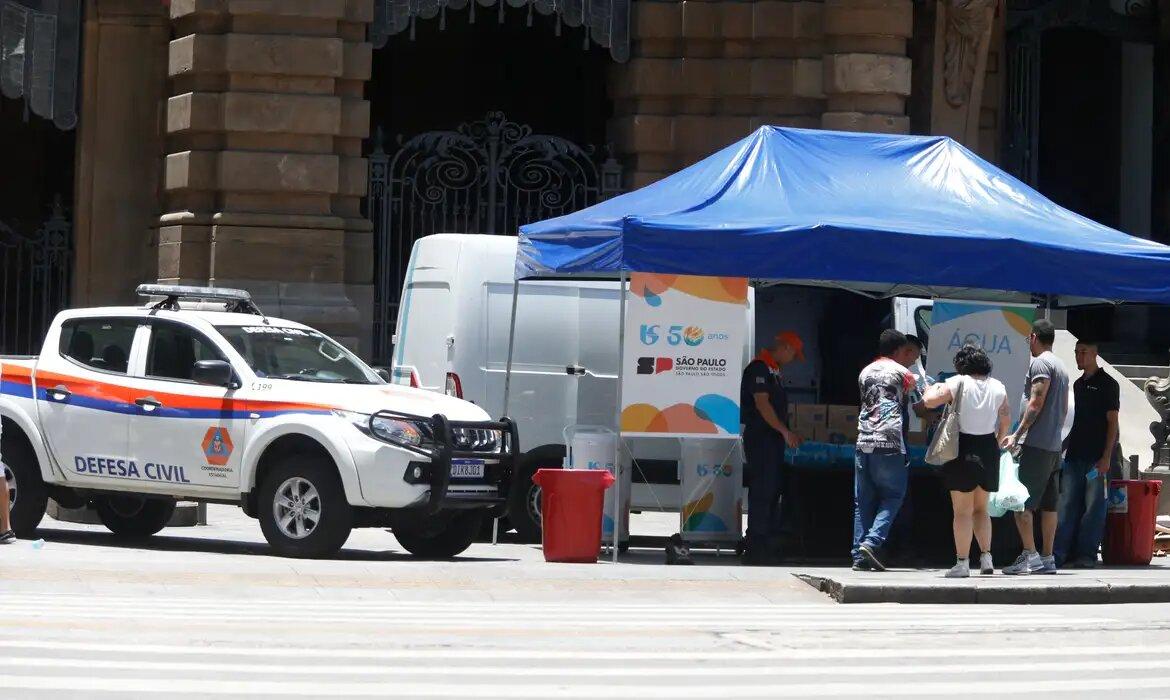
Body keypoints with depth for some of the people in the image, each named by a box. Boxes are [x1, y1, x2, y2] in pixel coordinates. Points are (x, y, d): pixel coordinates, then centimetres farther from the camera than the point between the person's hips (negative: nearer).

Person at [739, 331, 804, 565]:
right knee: (762, 491, -10)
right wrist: (785, 431, -19)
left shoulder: (775, 370, 19)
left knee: (773, 492, 11)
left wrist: (789, 434, 19)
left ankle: (768, 546, 15)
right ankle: (756, 548, -9)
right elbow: (762, 403, -19)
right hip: (760, 438, -10)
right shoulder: (759, 368, -12)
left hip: (773, 440, 10)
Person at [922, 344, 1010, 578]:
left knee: (962, 511, -1)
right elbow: (1006, 421, 7)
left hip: (963, 448, -4)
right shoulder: (997, 387, 4)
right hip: (988, 449, 4)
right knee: (981, 509, 17)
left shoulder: (957, 383, -9)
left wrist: (934, 388, 6)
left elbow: (929, 401, -16)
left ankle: (962, 563, -3)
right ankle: (986, 557, 9)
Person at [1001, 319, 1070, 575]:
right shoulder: (1061, 367, 20)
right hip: (1054, 445, 9)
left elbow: (1036, 403, -16)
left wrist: (1017, 435, -16)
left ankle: (1030, 555, -17)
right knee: (1049, 503, 8)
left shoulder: (1040, 363, -9)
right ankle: (1047, 558, 8)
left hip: (1036, 444, -9)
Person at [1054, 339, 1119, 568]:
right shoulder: (1078, 384, 17)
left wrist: (1106, 457, -14)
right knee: (1066, 505, 3)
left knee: (1094, 506, -4)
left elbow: (1112, 422, -7)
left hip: (1096, 458, -7)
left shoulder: (1107, 384, -3)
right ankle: (1058, 553, 2)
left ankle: (1086, 555, -2)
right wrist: (1062, 448, 17)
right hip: (1075, 455, 7)